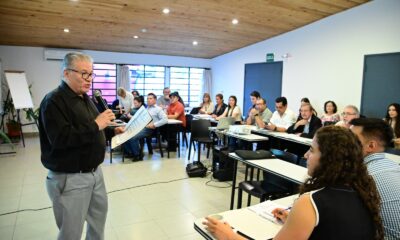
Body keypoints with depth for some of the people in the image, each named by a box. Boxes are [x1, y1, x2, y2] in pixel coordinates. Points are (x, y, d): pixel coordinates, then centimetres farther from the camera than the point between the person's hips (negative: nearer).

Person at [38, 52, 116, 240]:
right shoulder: (54, 101, -16)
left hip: (95, 171, 9)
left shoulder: (85, 98, 12)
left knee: (99, 215, 23)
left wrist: (111, 131, 5)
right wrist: (96, 125, -27)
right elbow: (60, 139, -28)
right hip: (70, 178, -8)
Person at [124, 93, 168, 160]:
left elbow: (165, 120, -9)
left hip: (148, 129, -7)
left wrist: (154, 125, -15)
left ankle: (138, 155, -7)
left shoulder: (158, 109, 5)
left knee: (133, 138, -28)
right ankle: (130, 153, -1)